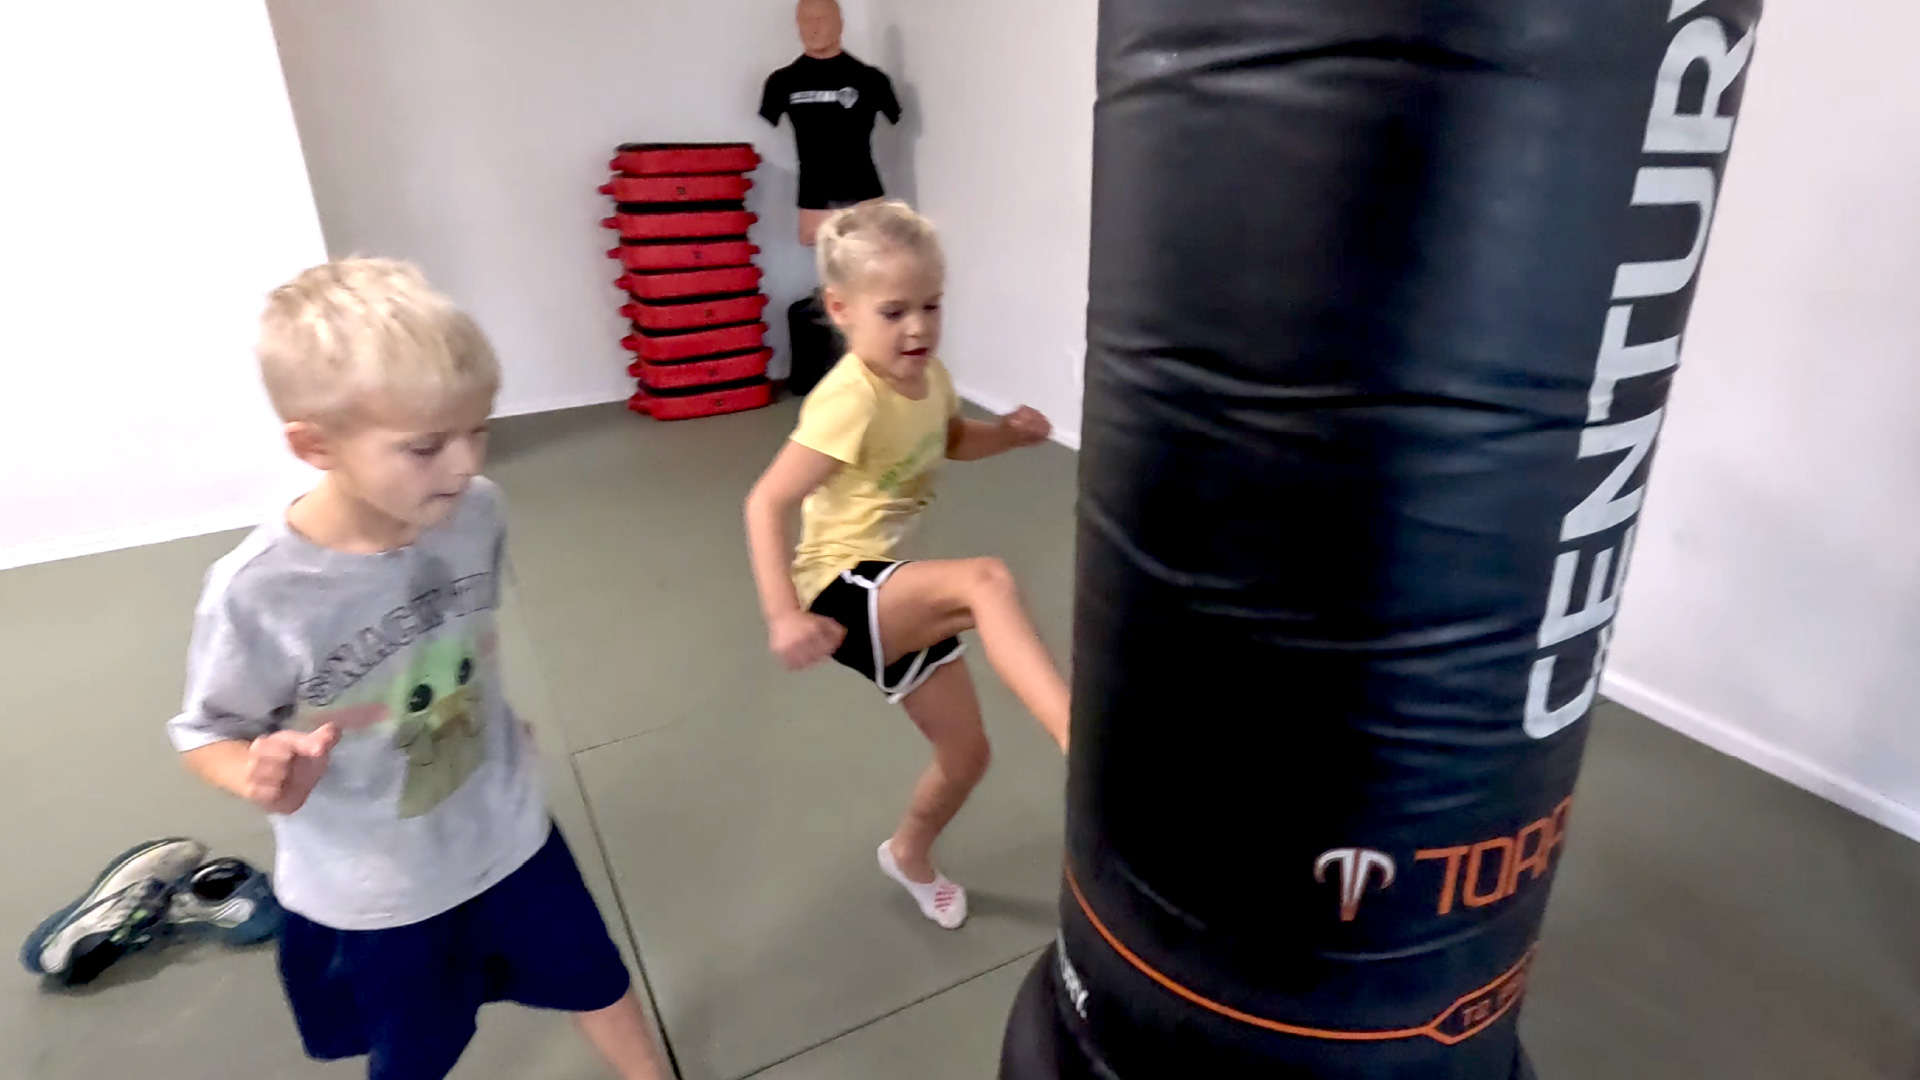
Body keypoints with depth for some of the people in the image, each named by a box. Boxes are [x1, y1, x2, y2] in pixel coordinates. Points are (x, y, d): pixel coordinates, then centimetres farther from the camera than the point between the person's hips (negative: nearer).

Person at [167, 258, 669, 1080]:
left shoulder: (476, 510, -18)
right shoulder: (258, 592, -29)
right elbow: (207, 732, -13)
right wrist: (260, 777, -34)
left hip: (506, 829, 3)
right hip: (371, 890, -2)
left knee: (592, 979, 23)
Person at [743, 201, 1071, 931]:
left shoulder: (928, 376, 1)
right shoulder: (849, 401, -23)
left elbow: (955, 441, 21)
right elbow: (766, 503, -23)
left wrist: (1010, 432, 0)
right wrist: (783, 615, -31)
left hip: (903, 595, 8)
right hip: (843, 593, -8)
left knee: (967, 748, 15)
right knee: (987, 581, -36)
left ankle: (909, 855, 43)